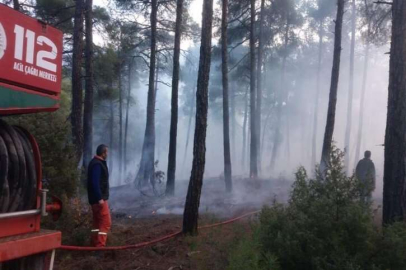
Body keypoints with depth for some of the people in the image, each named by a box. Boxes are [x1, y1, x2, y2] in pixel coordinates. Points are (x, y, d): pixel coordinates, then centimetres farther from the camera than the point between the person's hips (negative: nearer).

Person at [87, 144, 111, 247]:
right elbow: (95, 182, -24)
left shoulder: (97, 163, 15)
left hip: (97, 198, 11)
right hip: (99, 198, -11)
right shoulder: (97, 164, -17)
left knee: (97, 222, 15)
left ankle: (95, 245, 21)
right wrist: (100, 198, -25)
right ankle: (100, 246, -7)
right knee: (106, 222, -8)